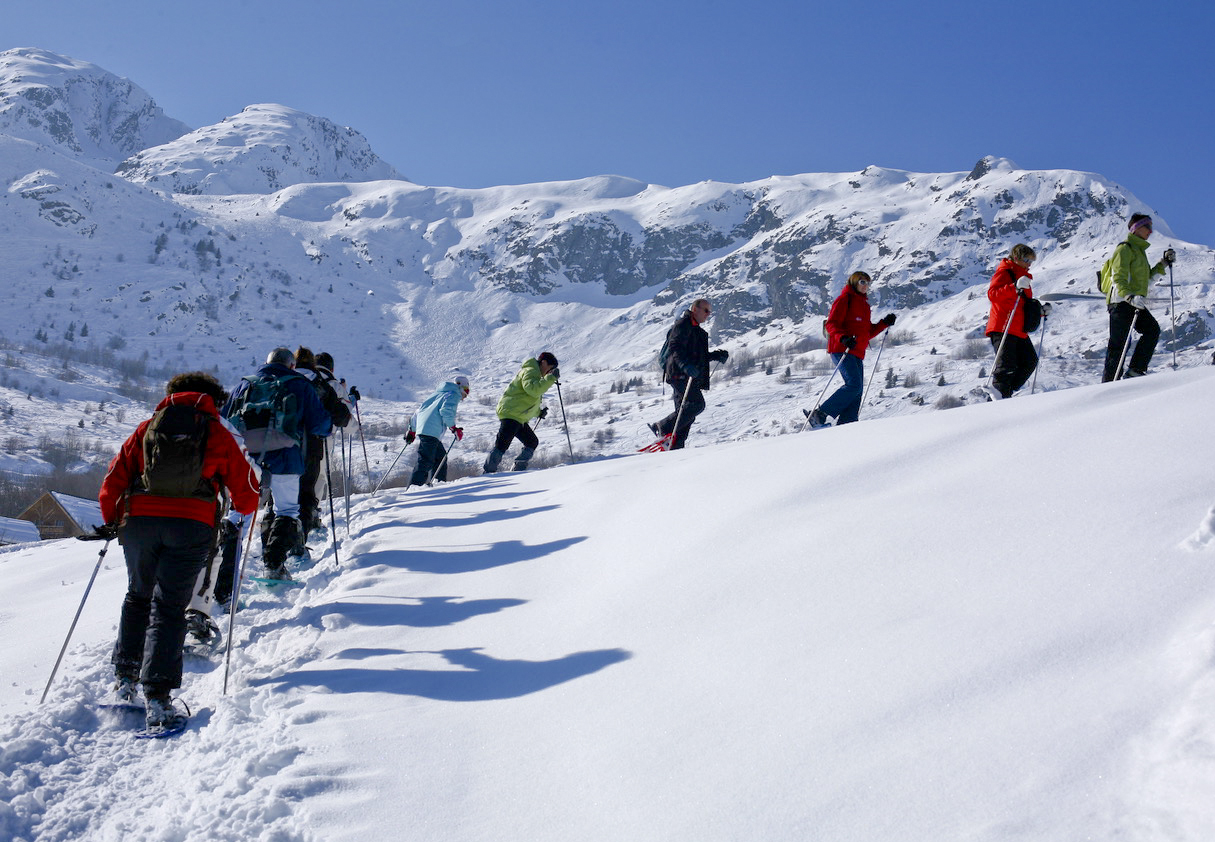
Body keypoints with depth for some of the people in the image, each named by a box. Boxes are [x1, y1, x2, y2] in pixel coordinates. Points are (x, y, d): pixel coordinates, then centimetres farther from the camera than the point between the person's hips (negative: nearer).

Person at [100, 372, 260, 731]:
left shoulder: (147, 427, 18)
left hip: (139, 519, 2)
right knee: (169, 606, -2)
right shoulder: (219, 434, 14)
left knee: (138, 597, 23)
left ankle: (124, 677, 20)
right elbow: (246, 490, 14)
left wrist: (111, 521, 26)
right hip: (192, 525, -2)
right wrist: (241, 508, 35)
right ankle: (157, 694, -12)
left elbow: (114, 479, 13)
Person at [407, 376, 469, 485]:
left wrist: (412, 430, 33)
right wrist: (454, 428, -8)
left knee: (441, 457, 18)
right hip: (431, 431, -9)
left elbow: (419, 410, 30)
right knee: (425, 462, -15)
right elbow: (446, 410, -14)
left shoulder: (438, 393, 30)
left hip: (421, 427, 9)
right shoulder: (454, 394, 5)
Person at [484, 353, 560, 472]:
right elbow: (533, 389, -29)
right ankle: (488, 472, -14)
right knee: (502, 445, -15)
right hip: (510, 413, -11)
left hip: (519, 418, 11)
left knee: (533, 442, 14)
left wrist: (539, 412, 20)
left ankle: (518, 470, 15)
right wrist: (551, 378, -26)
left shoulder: (534, 373, 25)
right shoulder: (530, 371, -8)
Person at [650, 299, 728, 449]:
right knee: (697, 404, -21)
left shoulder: (697, 331, 28)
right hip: (680, 374, -10)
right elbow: (675, 348, -17)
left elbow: (700, 356, 32)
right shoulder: (683, 324, -3)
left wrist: (717, 355, 15)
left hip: (690, 376, 10)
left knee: (686, 413, 5)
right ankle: (664, 428, -17)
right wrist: (686, 365, -33)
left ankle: (674, 447, 3)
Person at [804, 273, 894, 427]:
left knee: (857, 391, -2)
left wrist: (885, 323, 17)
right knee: (854, 385, -22)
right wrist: (843, 338, -28)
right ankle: (819, 414, -18)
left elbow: (867, 332, 28)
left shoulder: (864, 304, 25)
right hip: (841, 350, -9)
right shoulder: (845, 299, -1)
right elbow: (831, 324, -10)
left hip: (857, 354, 9)